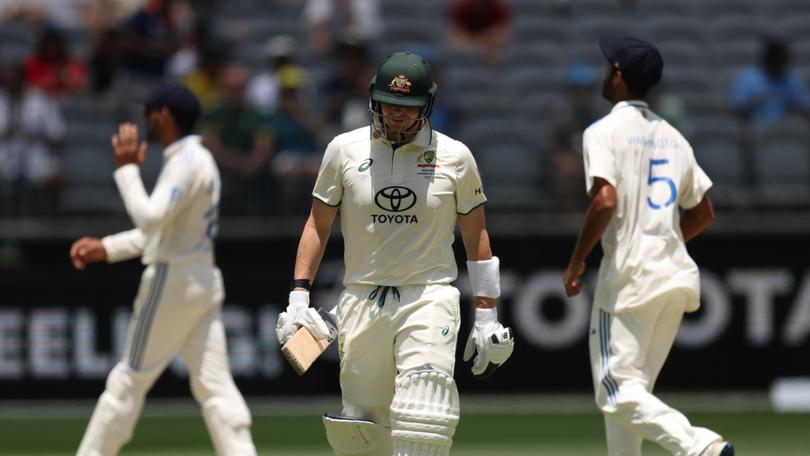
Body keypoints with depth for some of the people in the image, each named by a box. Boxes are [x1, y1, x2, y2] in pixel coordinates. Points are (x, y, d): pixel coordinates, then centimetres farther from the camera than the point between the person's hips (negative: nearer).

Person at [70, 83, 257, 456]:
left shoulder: (186, 163, -14)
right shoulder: (199, 160, 17)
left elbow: (150, 219, -26)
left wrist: (126, 169, -16)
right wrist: (106, 248, 17)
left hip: (172, 282, -9)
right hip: (204, 282, 9)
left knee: (129, 379, 0)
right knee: (214, 385, 2)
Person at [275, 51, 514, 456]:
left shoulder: (454, 157, 2)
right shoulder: (344, 150, 4)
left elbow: (476, 236, 8)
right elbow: (318, 225, 9)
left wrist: (486, 316, 6)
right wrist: (299, 295, -2)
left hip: (430, 298, -2)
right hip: (361, 299, 2)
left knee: (421, 424, -19)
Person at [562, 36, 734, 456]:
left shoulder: (605, 131, -7)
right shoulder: (672, 137, 16)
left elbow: (605, 201, -21)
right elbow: (703, 214, 18)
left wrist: (576, 262, -10)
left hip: (629, 276, -8)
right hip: (676, 276, 8)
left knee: (617, 391, -9)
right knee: (631, 389, 16)